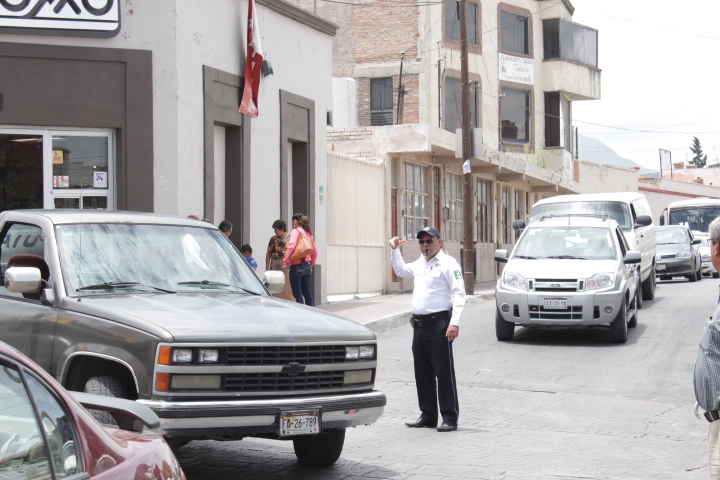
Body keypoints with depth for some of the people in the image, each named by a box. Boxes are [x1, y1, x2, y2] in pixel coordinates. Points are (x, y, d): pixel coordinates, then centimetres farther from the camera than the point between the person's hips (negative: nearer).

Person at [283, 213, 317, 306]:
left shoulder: (296, 231, -6)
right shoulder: (309, 233, 15)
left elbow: (291, 246, -22)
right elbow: (315, 252, 17)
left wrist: (285, 261, -21)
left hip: (297, 266, -7)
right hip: (307, 266, 7)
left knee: (297, 294, -5)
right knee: (306, 292, 12)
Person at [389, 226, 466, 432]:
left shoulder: (448, 263, -6)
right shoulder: (419, 264, 19)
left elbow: (459, 294, -13)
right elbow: (400, 270, 40)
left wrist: (454, 322, -22)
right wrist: (395, 250, 25)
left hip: (438, 324, -8)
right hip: (419, 324, 8)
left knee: (444, 372, -6)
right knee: (422, 373, 11)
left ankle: (450, 418, -3)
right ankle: (427, 415, 20)